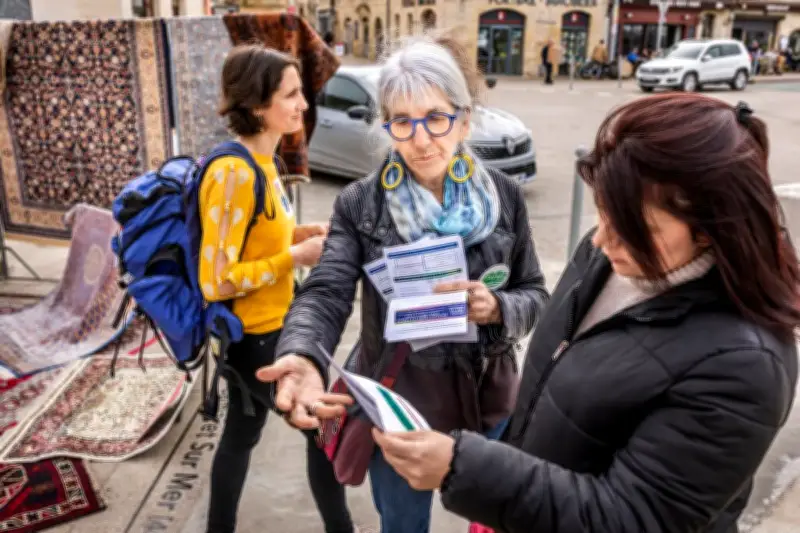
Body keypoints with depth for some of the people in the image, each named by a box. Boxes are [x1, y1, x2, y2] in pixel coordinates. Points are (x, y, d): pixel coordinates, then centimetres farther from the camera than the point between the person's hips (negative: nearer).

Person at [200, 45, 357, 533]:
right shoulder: (234, 173, -25)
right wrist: (296, 257, -21)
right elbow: (216, 280, -25)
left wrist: (300, 234, 1)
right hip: (258, 337, -9)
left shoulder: (261, 162, 4)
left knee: (241, 435, 21)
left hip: (266, 330, 9)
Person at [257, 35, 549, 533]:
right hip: (396, 410, -1)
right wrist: (302, 357, -43)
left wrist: (497, 308, -24)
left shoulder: (504, 196, -8)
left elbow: (535, 295, -2)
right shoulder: (360, 204, -12)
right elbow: (325, 294, -22)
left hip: (489, 405, 1)